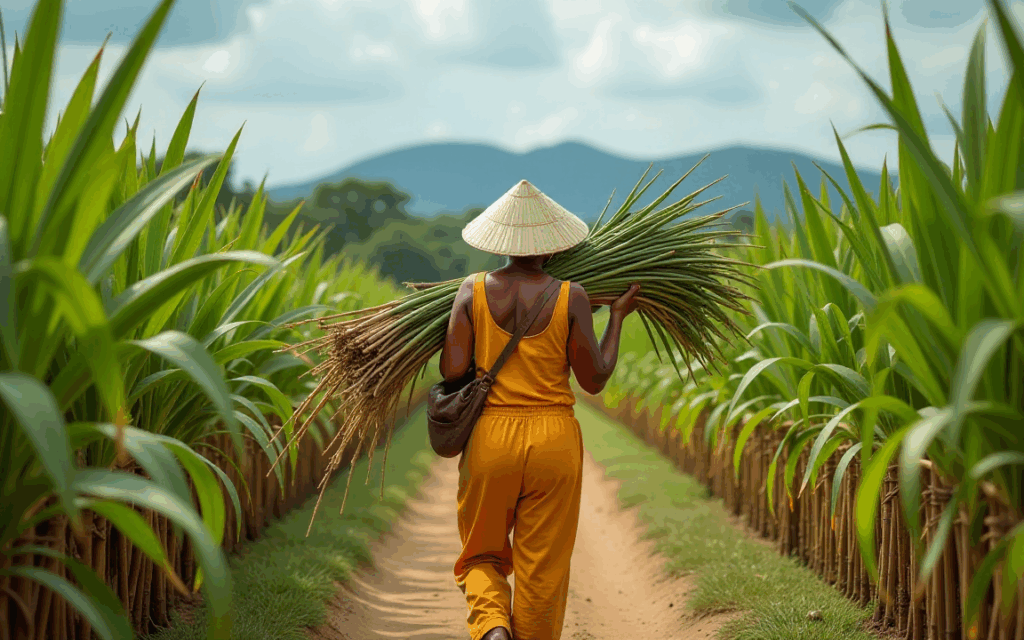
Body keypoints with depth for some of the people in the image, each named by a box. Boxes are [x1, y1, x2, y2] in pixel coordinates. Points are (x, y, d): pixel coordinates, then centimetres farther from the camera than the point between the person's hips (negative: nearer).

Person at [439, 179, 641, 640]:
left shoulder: (473, 291, -2)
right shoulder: (571, 297, -6)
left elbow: (452, 372, -7)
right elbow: (594, 379, -2)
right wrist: (617, 316, 9)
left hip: (489, 437, 1)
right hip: (554, 439, -1)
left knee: (482, 558, 16)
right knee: (542, 570, 9)